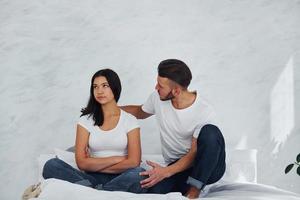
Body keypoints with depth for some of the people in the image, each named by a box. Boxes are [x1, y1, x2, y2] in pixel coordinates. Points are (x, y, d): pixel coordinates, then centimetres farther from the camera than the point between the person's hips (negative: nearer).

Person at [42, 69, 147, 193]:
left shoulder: (129, 120, 5)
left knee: (138, 174, -37)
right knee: (52, 165, -24)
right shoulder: (86, 120, 7)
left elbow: (133, 162, -7)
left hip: (120, 180, -1)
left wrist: (95, 166, -6)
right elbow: (82, 163, -3)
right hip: (92, 178, 2)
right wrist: (116, 159, -8)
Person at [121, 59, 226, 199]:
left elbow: (194, 153, -17)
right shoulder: (157, 98, -5)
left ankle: (194, 188, -22)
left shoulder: (204, 112, -20)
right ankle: (188, 185, -3)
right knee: (154, 191, -31)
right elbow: (140, 112, 20)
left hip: (208, 167, -2)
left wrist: (166, 171, -30)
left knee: (210, 132, -35)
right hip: (178, 166, 2)